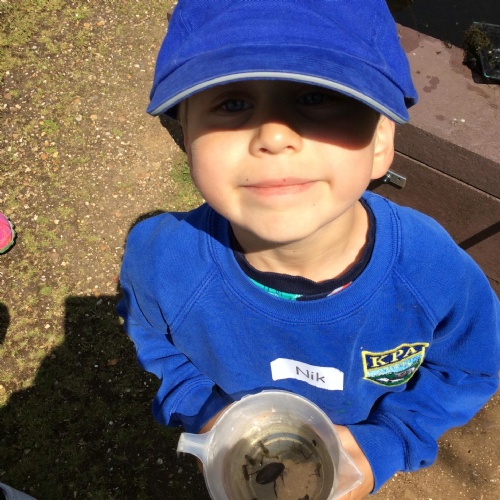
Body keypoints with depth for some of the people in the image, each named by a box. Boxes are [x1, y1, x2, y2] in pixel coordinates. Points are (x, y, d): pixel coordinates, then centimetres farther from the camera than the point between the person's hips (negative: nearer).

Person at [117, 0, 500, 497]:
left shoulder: (436, 273, -35)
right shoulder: (161, 260, -35)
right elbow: (152, 337, -10)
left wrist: (384, 444, -24)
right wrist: (201, 410, -24)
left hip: (351, 456, 1)